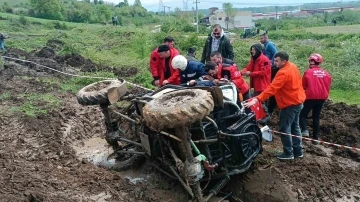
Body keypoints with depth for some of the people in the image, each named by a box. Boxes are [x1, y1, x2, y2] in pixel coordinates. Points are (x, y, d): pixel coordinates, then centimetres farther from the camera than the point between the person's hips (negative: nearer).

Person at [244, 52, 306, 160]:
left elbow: (271, 88, -34)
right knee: (295, 127, 18)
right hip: (298, 101, 10)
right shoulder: (293, 67, 4)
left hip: (290, 104, -10)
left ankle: (288, 153, 8)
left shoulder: (283, 73, -26)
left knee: (284, 128, -1)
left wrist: (257, 99, -40)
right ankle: (298, 151, 25)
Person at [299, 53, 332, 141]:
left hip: (310, 97, -5)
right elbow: (328, 87, 12)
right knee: (316, 117, 15)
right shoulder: (326, 74, 6)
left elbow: (303, 86, -3)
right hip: (322, 98, 5)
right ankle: (316, 137, 17)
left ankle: (305, 130, -14)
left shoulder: (308, 72, -10)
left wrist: (303, 94, 15)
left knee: (303, 114, 8)